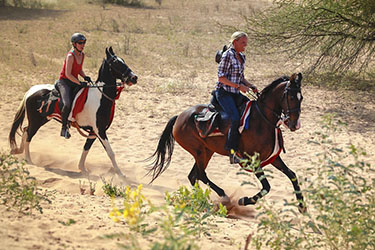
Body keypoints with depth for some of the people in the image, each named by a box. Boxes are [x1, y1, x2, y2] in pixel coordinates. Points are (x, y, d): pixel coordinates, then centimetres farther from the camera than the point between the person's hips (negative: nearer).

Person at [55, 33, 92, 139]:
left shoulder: (82, 55, 7)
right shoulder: (70, 56, -17)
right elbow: (68, 74, -20)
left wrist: (85, 77, 1)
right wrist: (80, 83, -25)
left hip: (74, 82, 8)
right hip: (64, 82, -8)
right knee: (67, 104, -30)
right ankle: (64, 128, -13)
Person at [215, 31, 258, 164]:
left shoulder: (242, 57, 13)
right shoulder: (227, 55, -11)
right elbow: (221, 77, -14)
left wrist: (251, 86, 6)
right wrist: (238, 86, -18)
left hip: (235, 93, 9)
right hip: (224, 92, -9)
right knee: (236, 118, -26)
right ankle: (232, 152, -24)